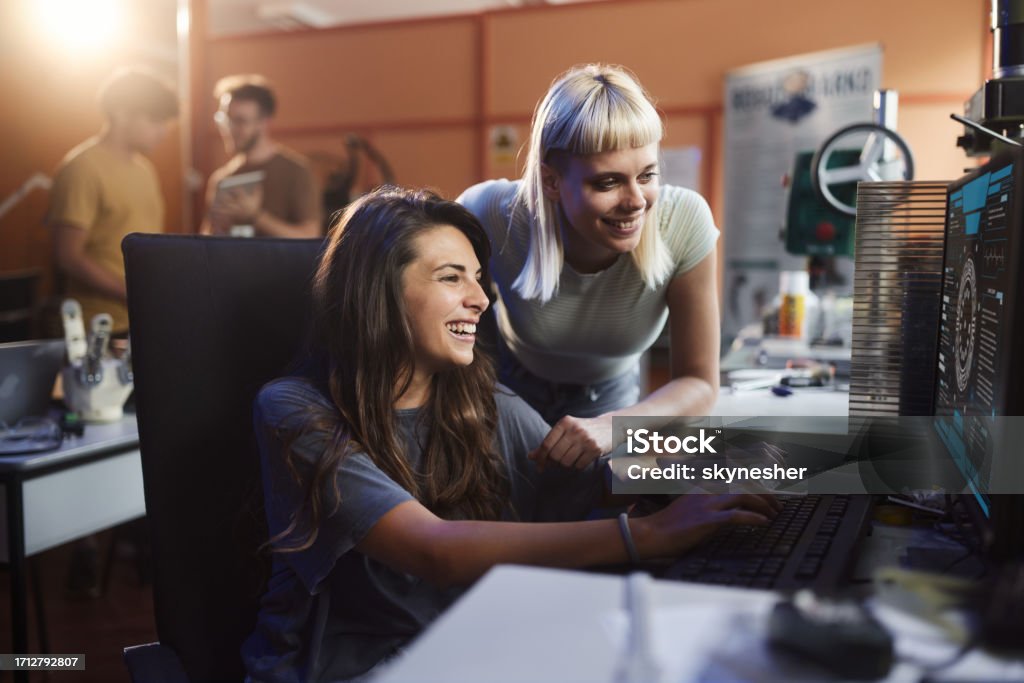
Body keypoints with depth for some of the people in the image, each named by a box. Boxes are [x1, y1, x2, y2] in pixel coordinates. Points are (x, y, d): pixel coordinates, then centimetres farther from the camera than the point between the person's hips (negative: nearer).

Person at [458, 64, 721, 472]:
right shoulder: (493, 216, -34)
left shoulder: (684, 223, -32)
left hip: (610, 398, 1)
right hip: (504, 388, -1)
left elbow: (700, 383, -23)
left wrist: (611, 427, -39)